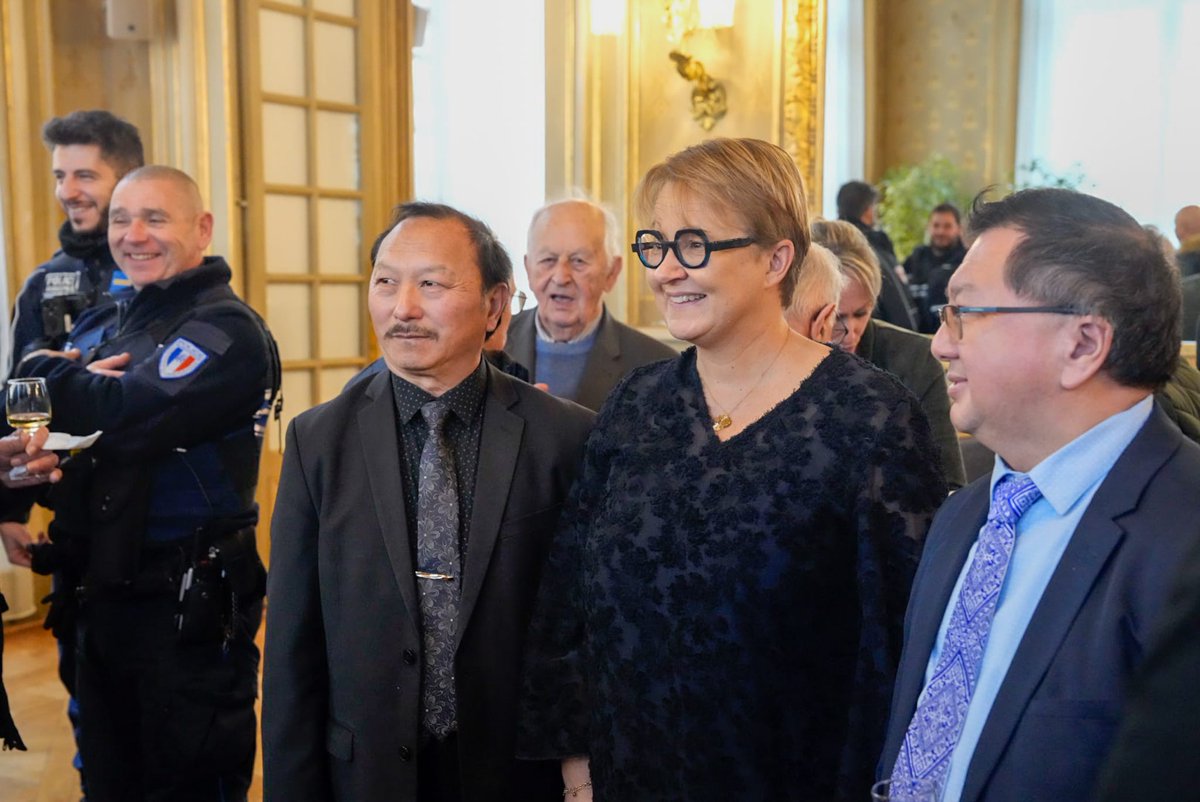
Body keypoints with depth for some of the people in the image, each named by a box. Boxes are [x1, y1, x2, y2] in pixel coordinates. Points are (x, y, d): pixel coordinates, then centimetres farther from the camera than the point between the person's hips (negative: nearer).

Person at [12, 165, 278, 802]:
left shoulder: (226, 330, -13)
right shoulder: (98, 328, 12)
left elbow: (125, 417, -26)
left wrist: (43, 373, -8)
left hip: (189, 607, -7)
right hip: (101, 597, 7)